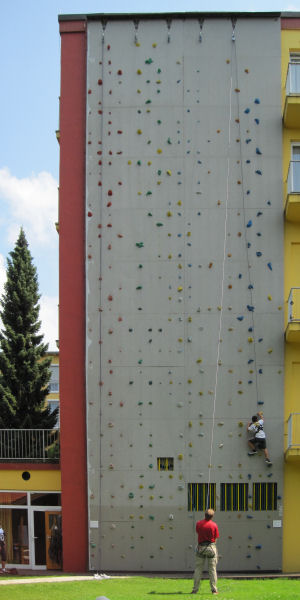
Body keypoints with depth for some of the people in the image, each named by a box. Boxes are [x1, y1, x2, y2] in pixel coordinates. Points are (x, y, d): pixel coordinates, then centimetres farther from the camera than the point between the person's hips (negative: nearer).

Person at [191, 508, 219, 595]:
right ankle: (214, 589, 4)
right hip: (211, 547, -2)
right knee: (212, 569, 5)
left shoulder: (198, 524, -3)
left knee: (198, 569, 7)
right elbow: (215, 538, -4)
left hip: (201, 547, 2)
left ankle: (195, 589, 6)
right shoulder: (214, 525, -8)